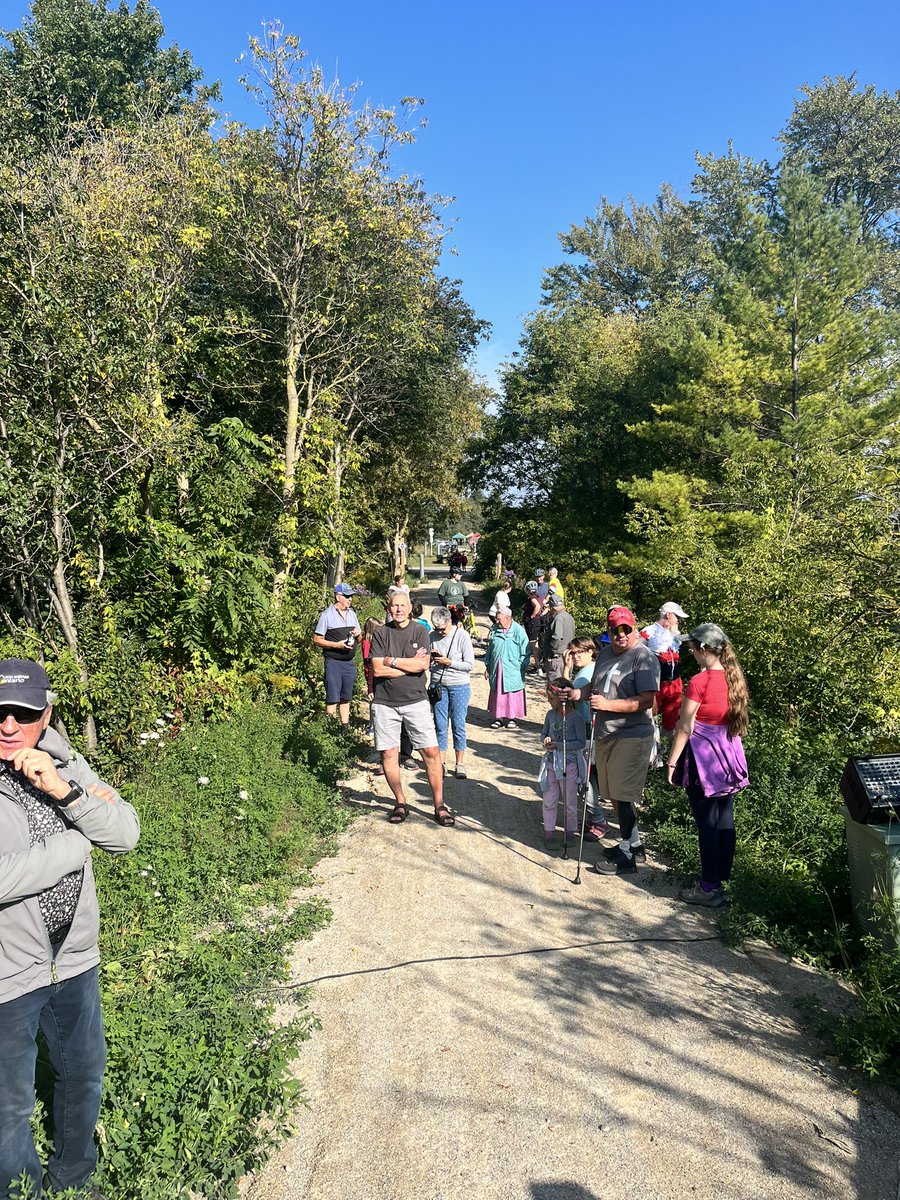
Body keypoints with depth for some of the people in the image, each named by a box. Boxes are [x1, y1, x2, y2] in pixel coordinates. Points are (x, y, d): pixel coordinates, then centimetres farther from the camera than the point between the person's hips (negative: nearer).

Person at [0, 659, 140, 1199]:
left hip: (74, 962, 5)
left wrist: (64, 790, -26)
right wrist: (82, 836, -20)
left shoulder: (61, 760, -7)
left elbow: (126, 833, -11)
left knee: (84, 1075, 25)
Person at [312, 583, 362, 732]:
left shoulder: (352, 614, 12)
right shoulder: (327, 615, -6)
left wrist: (358, 634, -4)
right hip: (333, 662, -6)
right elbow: (317, 640, -8)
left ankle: (345, 727, 20)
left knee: (346, 698, 12)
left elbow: (360, 639, 20)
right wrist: (337, 644, -17)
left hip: (350, 662, 6)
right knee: (332, 698, -6)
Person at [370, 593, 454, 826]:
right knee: (388, 754, 4)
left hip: (416, 701, 0)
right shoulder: (381, 633, 3)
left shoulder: (420, 632, 3)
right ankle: (400, 803, 20)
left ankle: (439, 805, 8)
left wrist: (392, 661, -9)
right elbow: (378, 669, -9)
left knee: (431, 752, -3)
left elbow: (422, 664, -11)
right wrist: (410, 664, -8)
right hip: (385, 703, 1)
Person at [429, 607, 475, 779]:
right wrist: (431, 659, -11)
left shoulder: (462, 636, -8)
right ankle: (441, 763, 15)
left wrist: (449, 662, -18)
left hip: (459, 685, -3)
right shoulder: (432, 636, 3)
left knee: (458, 725, 2)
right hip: (438, 685, 3)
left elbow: (470, 664, -10)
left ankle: (460, 763, 12)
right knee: (440, 726, 6)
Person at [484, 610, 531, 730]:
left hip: (512, 671, -4)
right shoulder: (495, 629, 8)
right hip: (496, 670, 4)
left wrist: (521, 668, -7)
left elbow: (526, 652, -4)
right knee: (497, 694, 7)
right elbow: (489, 649, 17)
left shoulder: (519, 631, -7)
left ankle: (513, 718, 15)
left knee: (513, 695, 2)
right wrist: (487, 665, 14)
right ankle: (498, 717, 17)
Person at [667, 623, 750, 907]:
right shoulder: (735, 679, 3)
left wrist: (672, 762, -8)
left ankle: (710, 888, 10)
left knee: (707, 822, 1)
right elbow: (736, 720, 13)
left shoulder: (699, 682, -19)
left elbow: (685, 728, -16)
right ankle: (722, 876, 30)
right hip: (729, 757, 7)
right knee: (724, 818, 16)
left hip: (702, 757, -7)